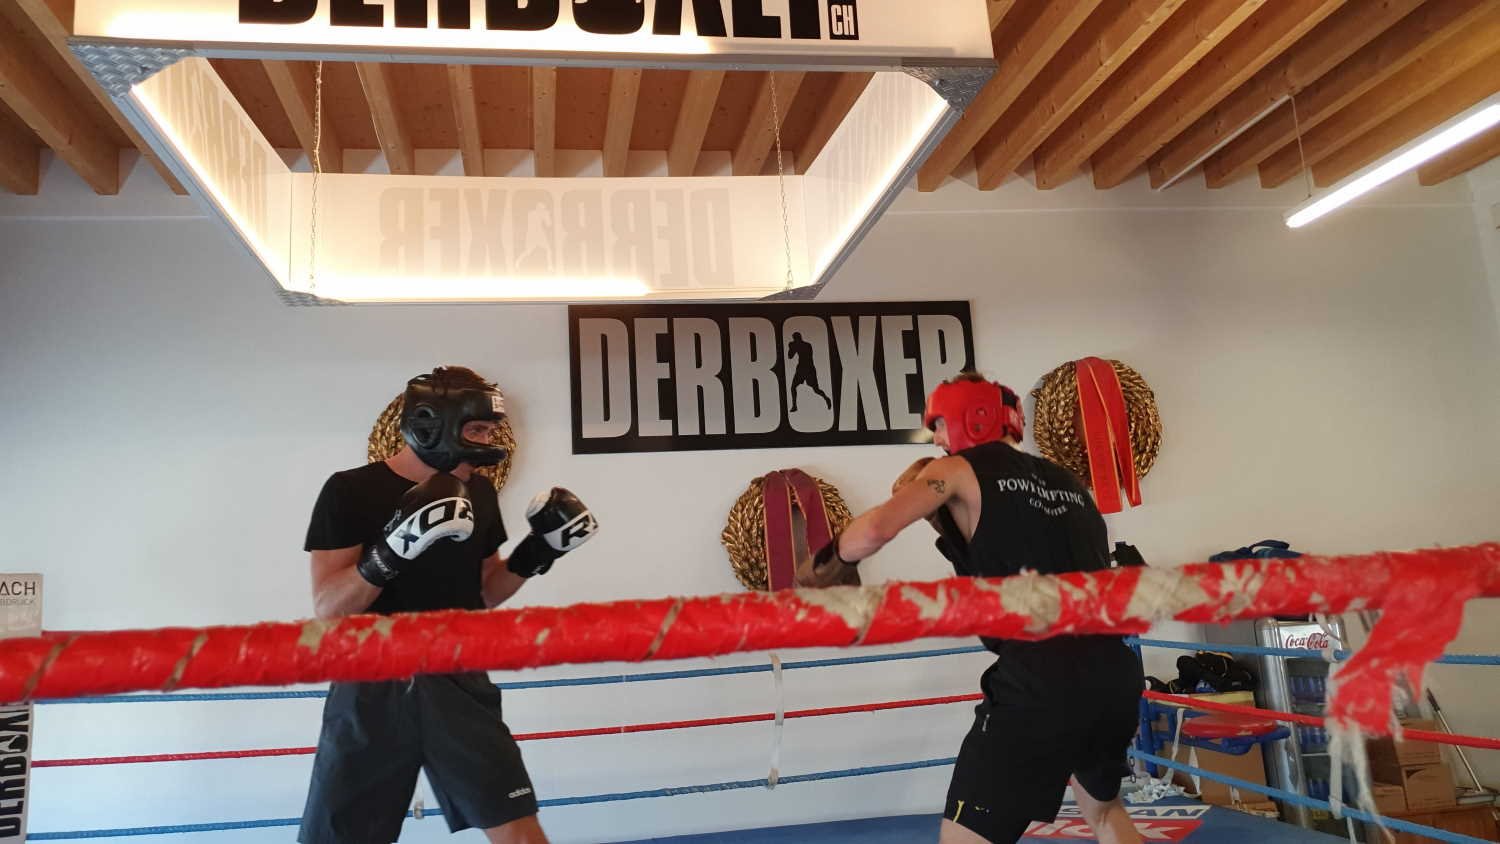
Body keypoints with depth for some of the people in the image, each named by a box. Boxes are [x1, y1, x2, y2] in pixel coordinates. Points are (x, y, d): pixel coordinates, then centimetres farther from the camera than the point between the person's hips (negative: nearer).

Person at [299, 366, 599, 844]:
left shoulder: (478, 493, 6)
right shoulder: (350, 491, -8)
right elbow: (327, 608, -13)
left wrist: (536, 553, -2)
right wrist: (392, 550, -28)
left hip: (457, 683, 3)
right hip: (371, 690, -3)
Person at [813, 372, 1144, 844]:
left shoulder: (958, 470, 2)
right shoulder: (1068, 483, 21)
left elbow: (875, 530, -13)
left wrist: (833, 556, 9)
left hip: (1038, 683, -7)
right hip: (1115, 676, 7)